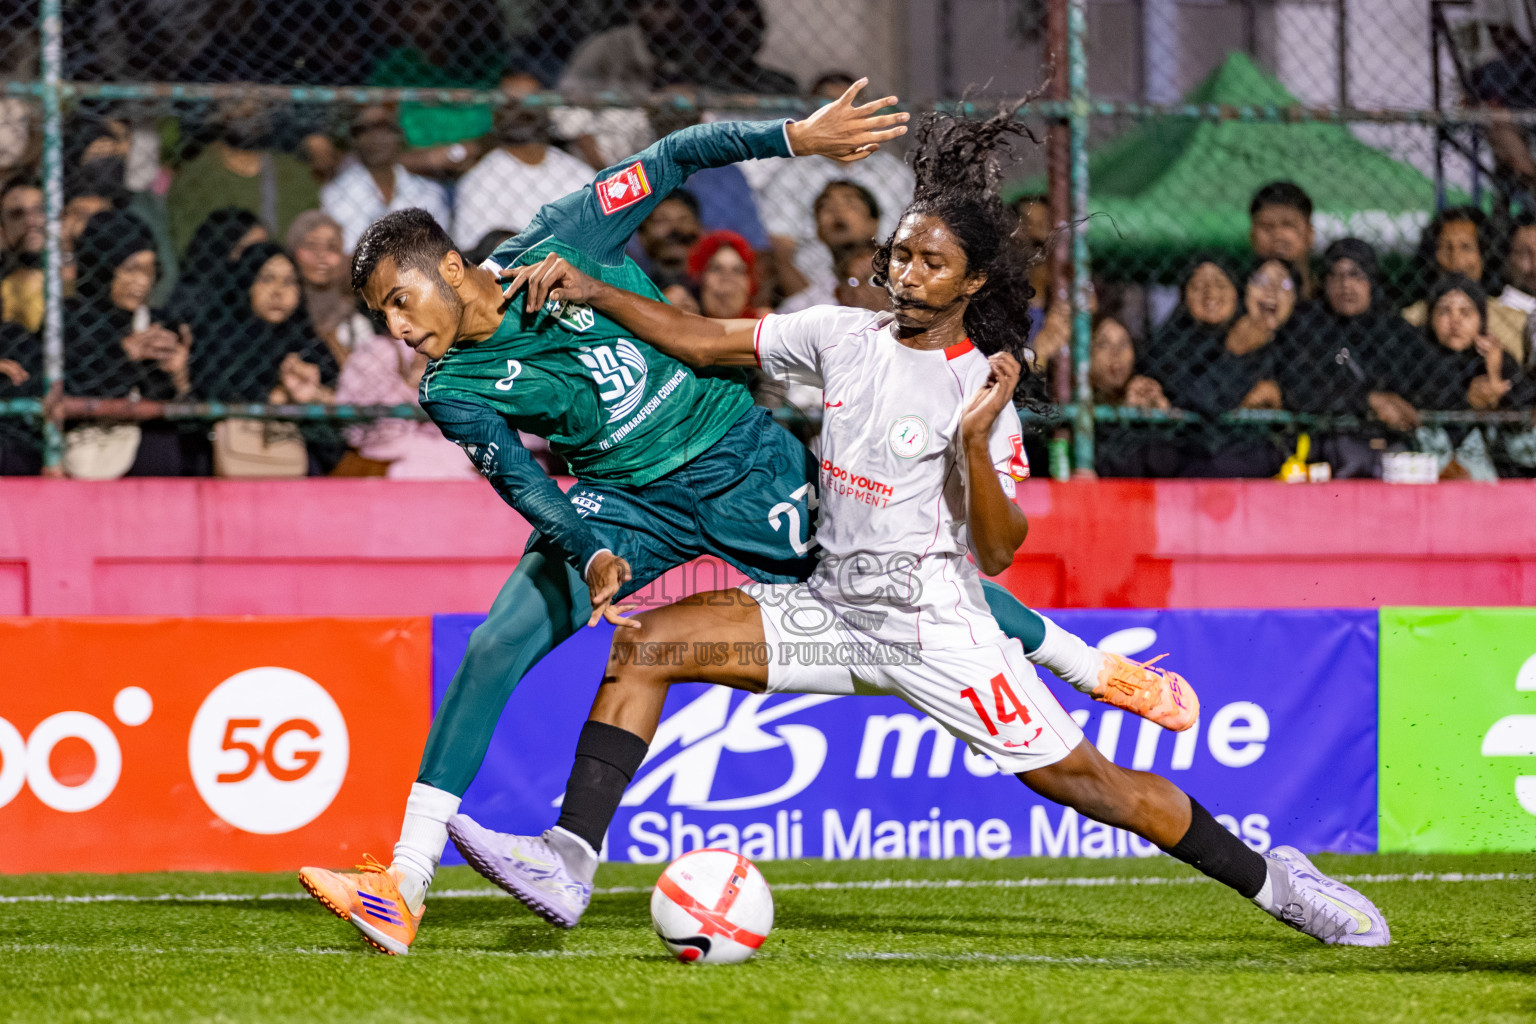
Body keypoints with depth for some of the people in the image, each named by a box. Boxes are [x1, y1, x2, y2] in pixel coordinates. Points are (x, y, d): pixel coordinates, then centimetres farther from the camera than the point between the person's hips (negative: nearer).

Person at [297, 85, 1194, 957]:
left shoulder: (556, 244, -16)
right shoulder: (455, 390, -11)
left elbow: (674, 161, -9)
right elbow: (522, 484, -21)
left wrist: (795, 136, -20)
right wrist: (593, 556, -40)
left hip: (743, 457, -1)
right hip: (625, 502, 1)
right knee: (495, 647, -15)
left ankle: (1092, 667, 25)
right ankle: (405, 886, -15)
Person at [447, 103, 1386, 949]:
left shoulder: (983, 388, -10)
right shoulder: (843, 335, 4)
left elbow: (998, 550, -14)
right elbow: (706, 341, 8)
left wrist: (976, 439, -27)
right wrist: (594, 292, -1)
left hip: (936, 624, -5)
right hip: (833, 609, 6)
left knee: (1081, 778, -9)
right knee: (643, 644, -8)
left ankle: (1272, 882, 9)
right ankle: (568, 863, -13)